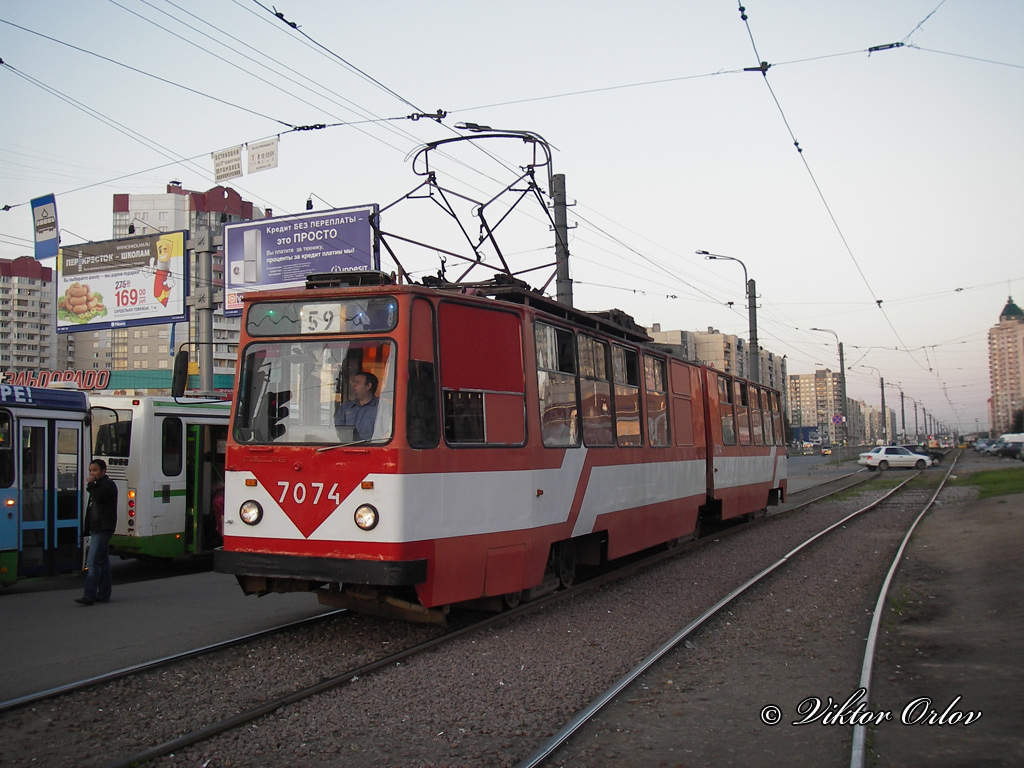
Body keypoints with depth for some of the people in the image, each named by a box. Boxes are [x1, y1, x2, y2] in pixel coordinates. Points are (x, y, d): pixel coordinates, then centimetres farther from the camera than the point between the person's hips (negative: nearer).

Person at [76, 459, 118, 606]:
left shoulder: (108, 484, -8)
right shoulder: (97, 486, 21)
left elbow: (98, 498, -26)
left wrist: (91, 485, -10)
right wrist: (86, 529, 20)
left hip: (103, 529, -10)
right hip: (98, 529, 10)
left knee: (93, 562, -14)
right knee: (103, 562, 11)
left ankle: (89, 595, -16)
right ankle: (103, 594, 15)